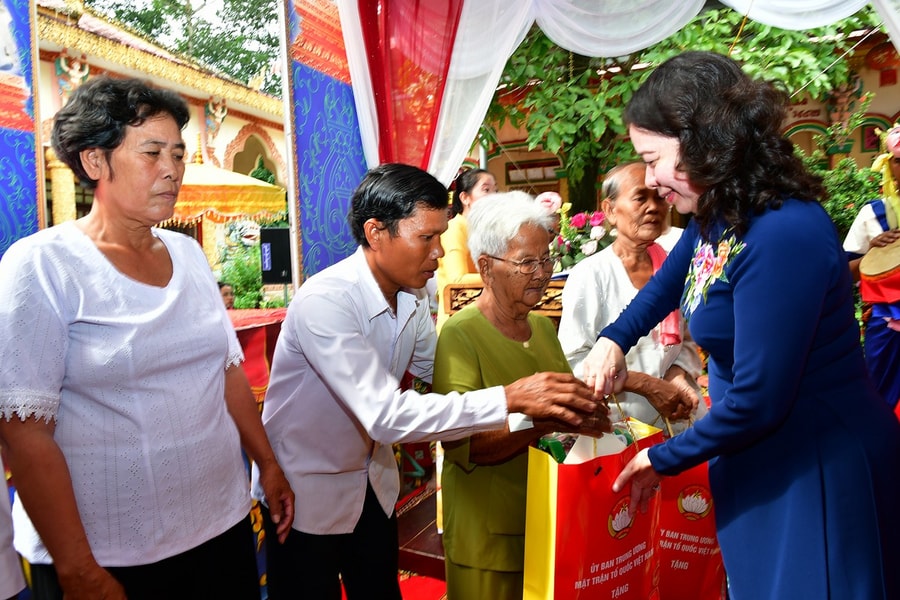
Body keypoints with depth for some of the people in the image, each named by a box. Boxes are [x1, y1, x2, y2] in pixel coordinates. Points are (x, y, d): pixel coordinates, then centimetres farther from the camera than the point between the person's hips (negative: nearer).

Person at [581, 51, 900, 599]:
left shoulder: (782, 236, -28)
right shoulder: (718, 218, -1)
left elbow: (757, 401, -26)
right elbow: (667, 283, 20)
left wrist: (662, 461, -11)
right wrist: (614, 341, 4)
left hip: (820, 468, -8)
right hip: (762, 458, 8)